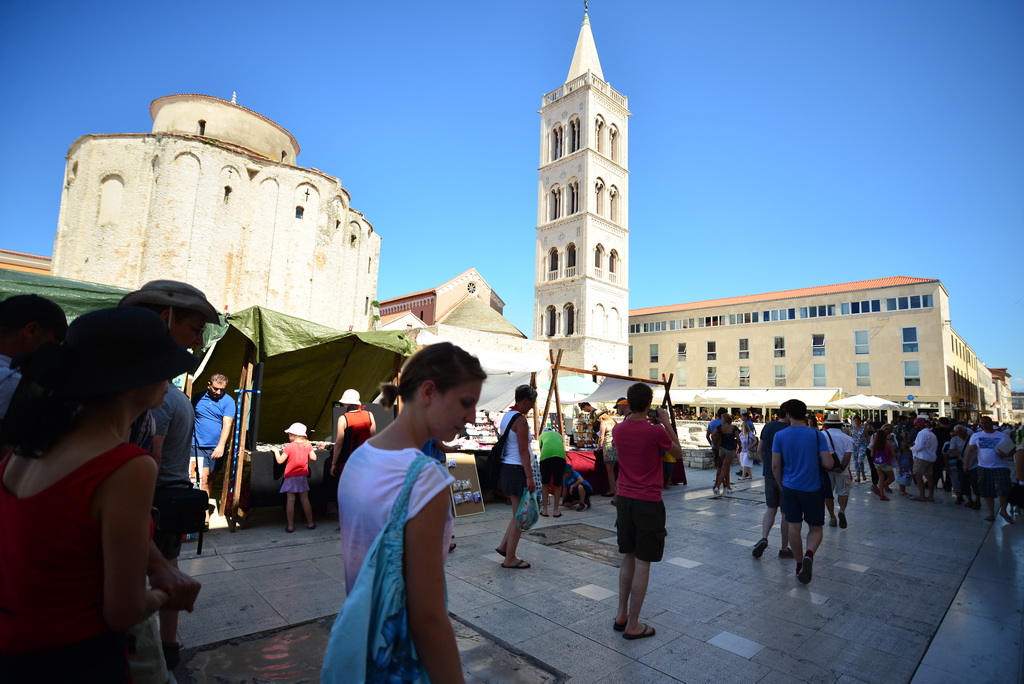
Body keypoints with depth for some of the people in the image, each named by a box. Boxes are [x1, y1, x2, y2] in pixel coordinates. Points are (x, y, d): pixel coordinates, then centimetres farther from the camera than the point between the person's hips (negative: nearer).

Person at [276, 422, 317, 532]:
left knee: (290, 500, 2)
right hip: (303, 476, 3)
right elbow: (313, 457, -3)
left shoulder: (289, 446, -11)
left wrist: (276, 451, 7)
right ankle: (310, 523, 15)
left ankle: (290, 526, 3)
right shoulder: (307, 444, -2)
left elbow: (280, 460, -9)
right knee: (305, 500, 10)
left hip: (291, 477, -3)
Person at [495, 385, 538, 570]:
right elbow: (523, 451, -19)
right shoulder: (520, 419, -16)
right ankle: (510, 559, 10)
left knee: (518, 512, 19)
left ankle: (504, 546, 24)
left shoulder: (507, 416, 12)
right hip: (517, 470, -9)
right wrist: (530, 478, -19)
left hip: (507, 468, 9)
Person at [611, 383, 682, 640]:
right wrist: (667, 423, 7)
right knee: (643, 564, 5)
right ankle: (633, 626, 14)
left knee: (628, 558, 19)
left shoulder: (618, 430, -2)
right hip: (648, 503, -5)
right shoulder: (656, 431, -16)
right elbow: (678, 453, 3)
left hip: (624, 500, 5)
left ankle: (621, 615, 27)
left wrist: (632, 417, 17)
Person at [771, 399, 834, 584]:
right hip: (812, 489, -1)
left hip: (790, 488, 1)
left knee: (793, 527, 10)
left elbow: (775, 466, -2)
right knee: (815, 528, 12)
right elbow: (829, 464, -9)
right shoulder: (817, 435, -6)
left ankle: (800, 565, 18)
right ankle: (809, 554, -14)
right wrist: (817, 461, 13)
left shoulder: (780, 436, -4)